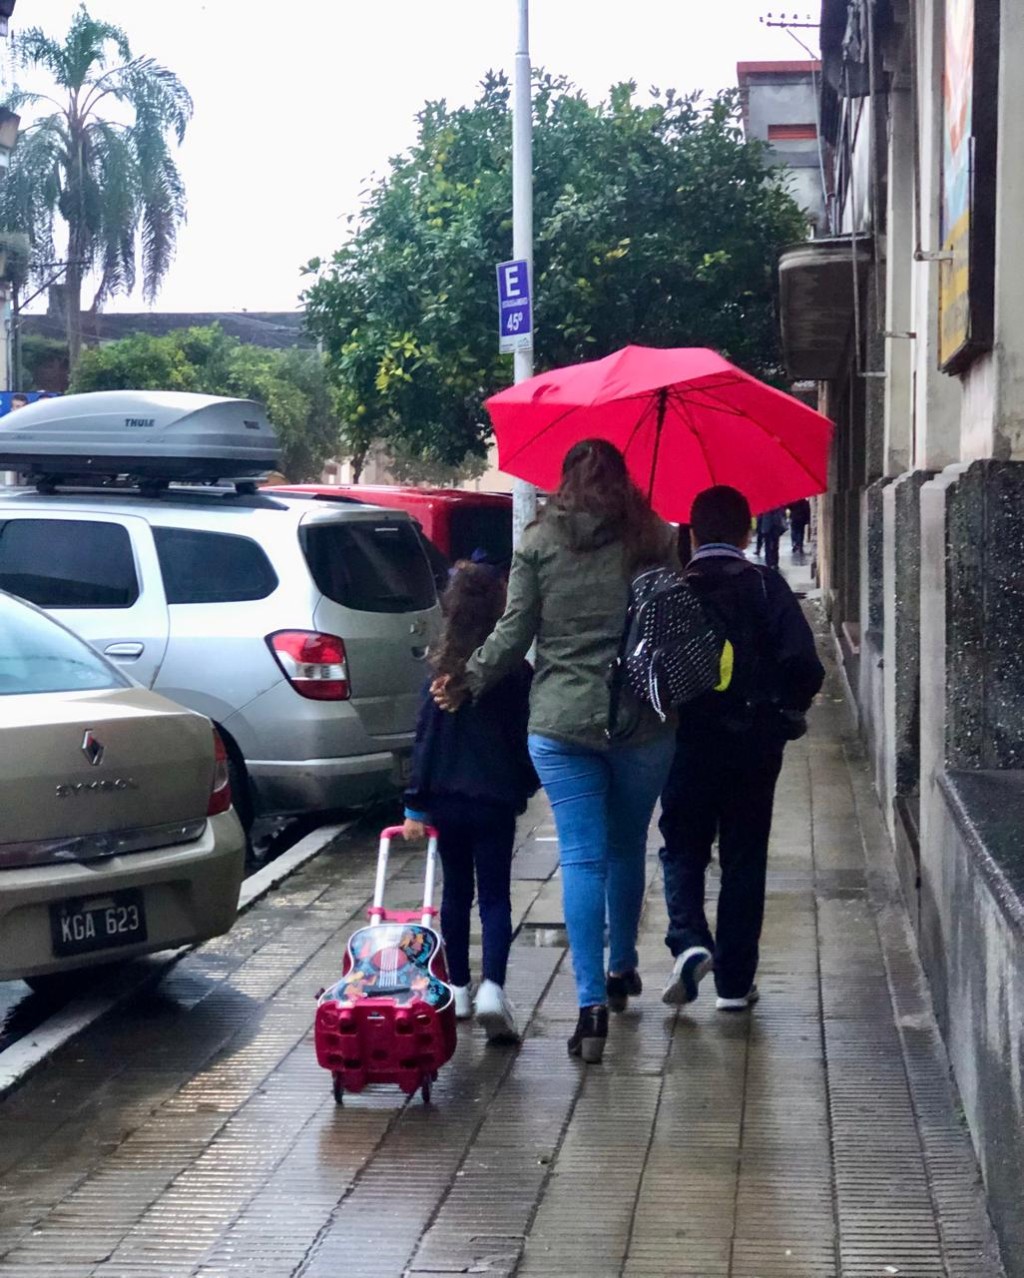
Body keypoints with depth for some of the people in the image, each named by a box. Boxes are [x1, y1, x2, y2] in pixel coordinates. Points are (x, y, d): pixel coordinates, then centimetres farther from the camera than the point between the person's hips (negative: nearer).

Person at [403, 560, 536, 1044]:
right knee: (494, 896, 1)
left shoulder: (441, 668, -3)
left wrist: (416, 804, 0)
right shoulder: (515, 672, -7)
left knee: (456, 891, 16)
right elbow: (523, 735, -2)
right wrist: (524, 786, 15)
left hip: (445, 797, 2)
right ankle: (492, 987, -17)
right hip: (495, 799, -2)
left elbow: (425, 736, -2)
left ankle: (459, 989, 21)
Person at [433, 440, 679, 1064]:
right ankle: (622, 969, 34)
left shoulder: (539, 543, 2)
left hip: (561, 722, -1)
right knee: (627, 848, 19)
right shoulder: (654, 540, 4)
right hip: (642, 722, 1)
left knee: (582, 857, -2)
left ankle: (592, 1003, -11)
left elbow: (514, 633, 0)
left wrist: (467, 681, 12)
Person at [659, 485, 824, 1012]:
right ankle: (734, 982, 11)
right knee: (744, 859, 10)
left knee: (683, 850, 13)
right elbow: (804, 665, -12)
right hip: (754, 745, 0)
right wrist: (785, 710, 6)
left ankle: (689, 941, -12)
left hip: (686, 744, 0)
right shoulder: (766, 585, -4)